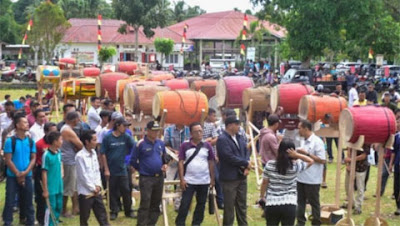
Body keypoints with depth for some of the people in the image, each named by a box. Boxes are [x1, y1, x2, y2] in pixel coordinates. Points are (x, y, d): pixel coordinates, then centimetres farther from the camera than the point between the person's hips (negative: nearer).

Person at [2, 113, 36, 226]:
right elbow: (8, 160, -10)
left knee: (28, 201, 10)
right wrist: (18, 174, -12)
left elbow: (33, 158, 4)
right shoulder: (10, 141, -9)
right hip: (12, 176, -3)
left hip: (27, 176, 3)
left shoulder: (30, 141, 3)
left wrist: (25, 172, -10)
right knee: (10, 201, -1)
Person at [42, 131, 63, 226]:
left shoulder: (59, 152, 2)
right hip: (51, 188, -7)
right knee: (51, 208, 2)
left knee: (59, 207, 16)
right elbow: (44, 173, -15)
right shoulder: (47, 155, -18)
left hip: (59, 186, 7)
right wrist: (45, 190, -14)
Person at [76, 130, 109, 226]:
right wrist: (93, 188, -11)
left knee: (102, 214, 9)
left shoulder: (93, 153, 8)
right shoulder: (80, 156, -16)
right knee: (84, 217, 6)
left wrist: (98, 185, -1)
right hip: (85, 192, -7)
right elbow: (83, 176, -16)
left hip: (97, 191, 7)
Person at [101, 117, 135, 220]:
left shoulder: (126, 137, 0)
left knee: (126, 191, 5)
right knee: (113, 192, 7)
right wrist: (106, 169, -7)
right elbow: (103, 154, -5)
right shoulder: (107, 137, -7)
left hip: (122, 170, 2)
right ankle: (114, 211, 19)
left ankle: (128, 211, 17)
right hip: (111, 170, -2)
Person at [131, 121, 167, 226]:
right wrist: (142, 170, -1)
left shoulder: (161, 143, 8)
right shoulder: (141, 144, -10)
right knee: (145, 205, -7)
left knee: (156, 204, 11)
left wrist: (165, 165, 1)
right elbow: (133, 161, -5)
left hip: (159, 178, 6)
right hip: (146, 178, -6)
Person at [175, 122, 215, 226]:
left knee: (201, 204, 10)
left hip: (204, 181, 3)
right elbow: (181, 163, -3)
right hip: (189, 181, -3)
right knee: (185, 204, -4)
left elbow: (211, 163, 8)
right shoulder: (185, 146, -3)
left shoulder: (207, 145, 3)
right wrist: (182, 179, -9)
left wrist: (212, 179, 6)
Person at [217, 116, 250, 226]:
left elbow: (246, 151, 9)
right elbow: (230, 157, -23)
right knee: (229, 206, 2)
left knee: (242, 205, 15)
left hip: (242, 176, 8)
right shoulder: (222, 139, -16)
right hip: (229, 178, -8)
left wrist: (246, 167, -9)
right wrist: (246, 163, -13)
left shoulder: (240, 137, 10)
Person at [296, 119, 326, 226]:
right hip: (301, 177, 8)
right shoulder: (304, 141, 11)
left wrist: (306, 154, -20)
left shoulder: (317, 142, -14)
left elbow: (322, 160, -19)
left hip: (312, 179, -8)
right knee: (300, 201, 12)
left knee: (314, 202, 5)